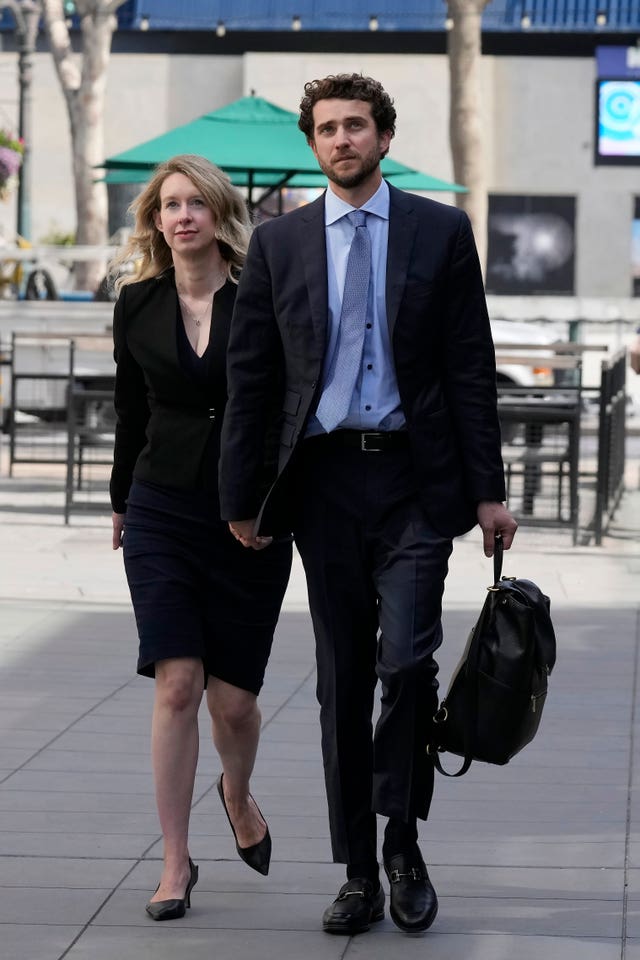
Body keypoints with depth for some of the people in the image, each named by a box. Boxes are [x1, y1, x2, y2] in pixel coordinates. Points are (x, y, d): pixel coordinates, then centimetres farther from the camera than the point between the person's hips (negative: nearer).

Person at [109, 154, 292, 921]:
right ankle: (176, 863, -1)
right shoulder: (138, 305, 4)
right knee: (177, 686, -8)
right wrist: (122, 501, 22)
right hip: (163, 511, 1)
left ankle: (238, 795, 38)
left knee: (234, 698, 4)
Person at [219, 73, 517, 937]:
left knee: (406, 659, -16)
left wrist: (488, 492, -2)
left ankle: (403, 846, 4)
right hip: (325, 479, 2)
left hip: (414, 478, -2)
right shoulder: (278, 243, 7)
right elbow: (249, 377, 8)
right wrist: (241, 496, 4)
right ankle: (359, 875, 13)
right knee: (342, 683, 6)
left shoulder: (442, 233, 4)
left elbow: (471, 369, 2)